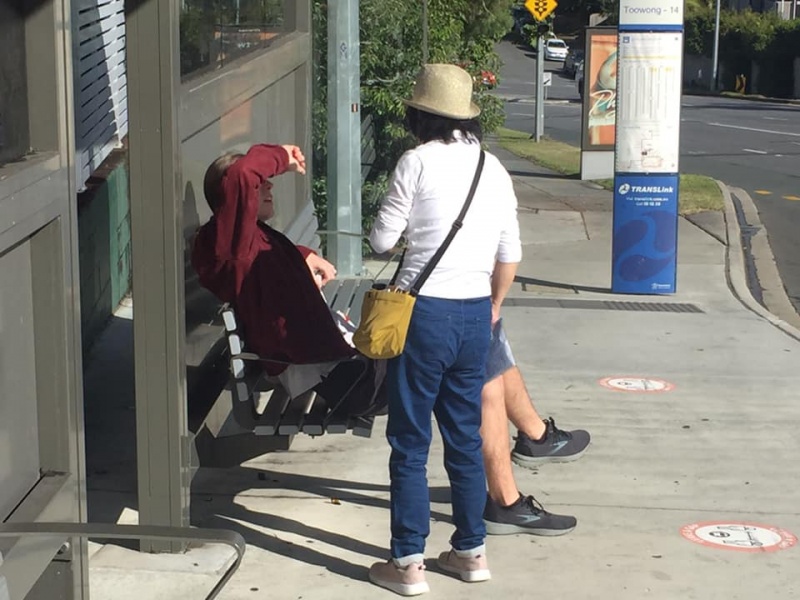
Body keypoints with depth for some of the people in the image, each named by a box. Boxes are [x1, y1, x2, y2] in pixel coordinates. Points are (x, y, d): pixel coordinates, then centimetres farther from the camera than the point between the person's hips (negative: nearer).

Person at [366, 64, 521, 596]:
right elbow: (510, 254, 12)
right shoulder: (494, 168, 8)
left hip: (425, 313, -6)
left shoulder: (419, 162, -9)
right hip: (476, 315, 6)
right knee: (465, 437, 16)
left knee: (410, 443, 3)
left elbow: (382, 240, -7)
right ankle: (472, 551, 24)